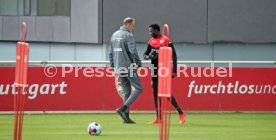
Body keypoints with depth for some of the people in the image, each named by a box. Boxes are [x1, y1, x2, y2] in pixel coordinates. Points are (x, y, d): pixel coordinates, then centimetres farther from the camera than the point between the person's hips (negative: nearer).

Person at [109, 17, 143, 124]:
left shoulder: (114, 35, 15)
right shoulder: (128, 36, -11)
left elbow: (111, 53, 18)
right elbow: (133, 52, -19)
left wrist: (113, 67, 22)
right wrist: (138, 63, -6)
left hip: (119, 69, 8)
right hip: (129, 67, -8)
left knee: (127, 91, 12)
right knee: (138, 88, -2)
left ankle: (126, 117, 7)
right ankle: (123, 109, -15)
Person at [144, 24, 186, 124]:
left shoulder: (166, 40, -11)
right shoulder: (151, 41, 10)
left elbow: (174, 56, -11)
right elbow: (145, 54, 16)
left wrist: (174, 70, -16)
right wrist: (148, 56, -10)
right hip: (155, 70, 7)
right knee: (156, 92, 5)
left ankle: (181, 113, 0)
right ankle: (158, 118, 8)